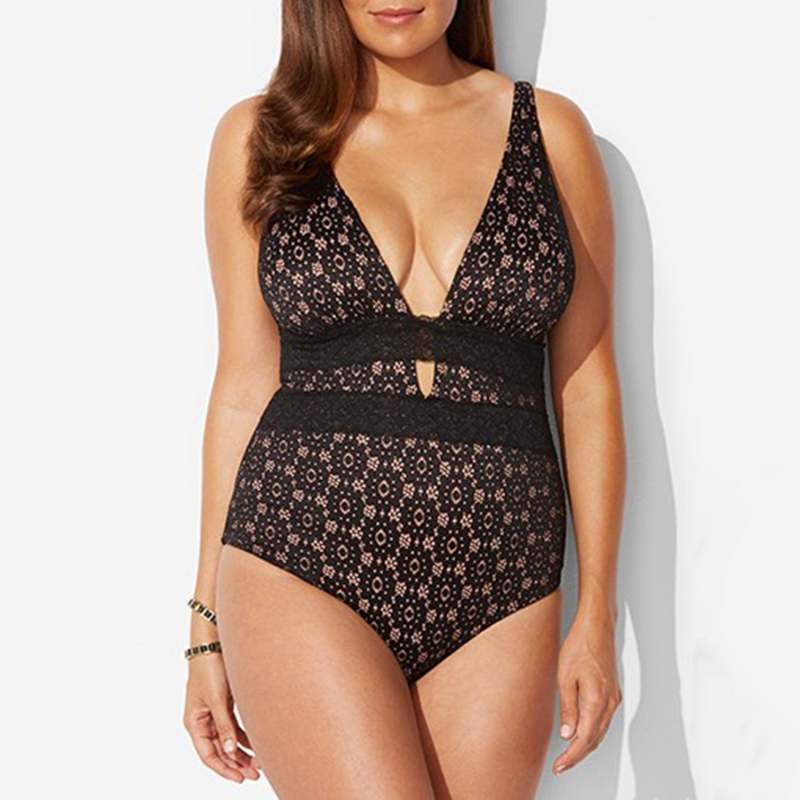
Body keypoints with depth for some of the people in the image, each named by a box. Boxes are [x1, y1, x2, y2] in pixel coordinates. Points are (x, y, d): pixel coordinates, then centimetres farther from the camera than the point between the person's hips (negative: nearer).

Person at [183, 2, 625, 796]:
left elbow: (587, 384, 7)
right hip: (304, 566, -1)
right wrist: (207, 627, 6)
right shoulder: (259, 136, 5)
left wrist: (596, 613, 2)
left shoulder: (550, 130, 6)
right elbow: (245, 384, 6)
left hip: (498, 593, 2)